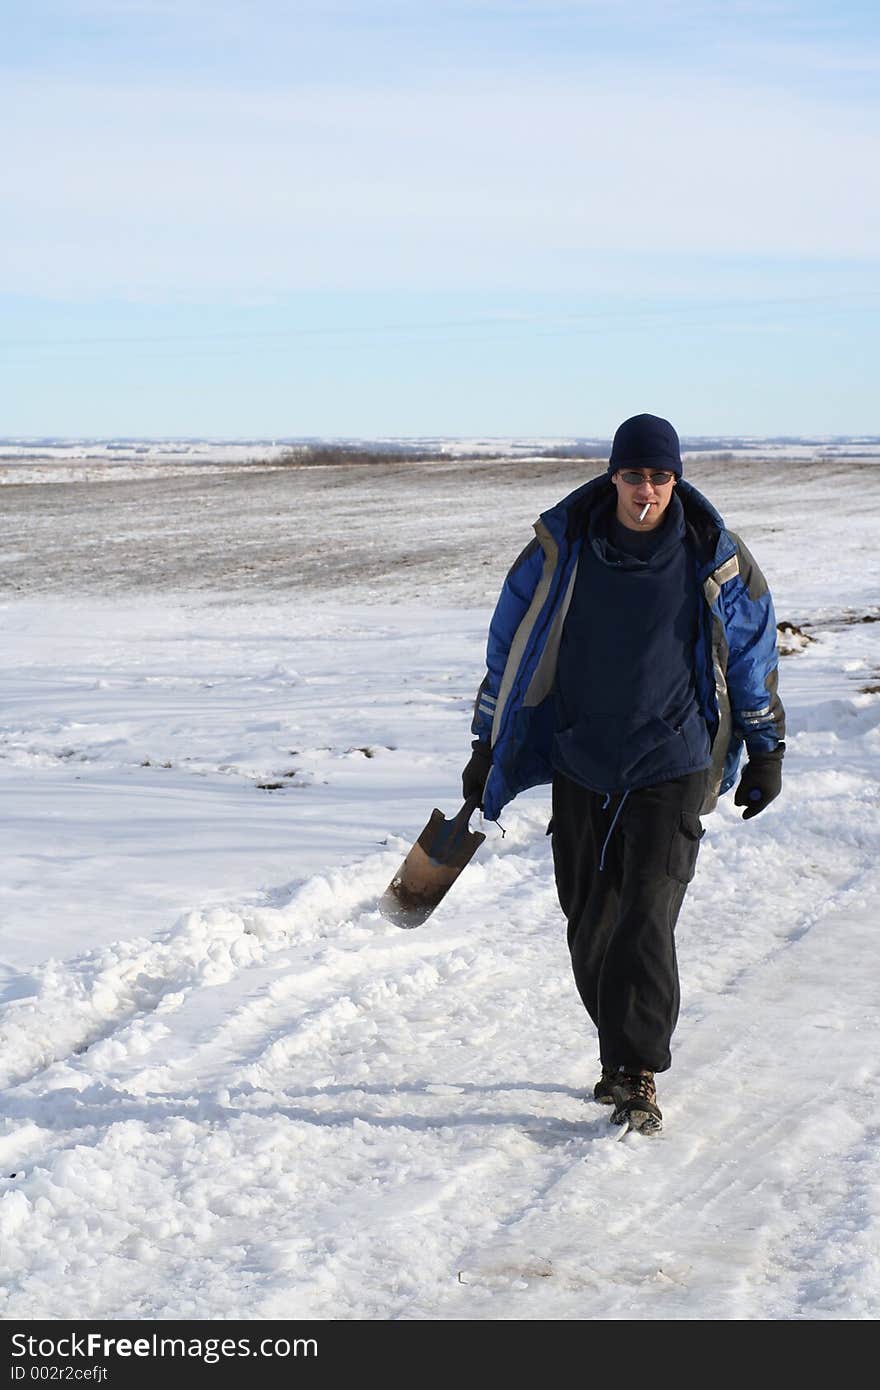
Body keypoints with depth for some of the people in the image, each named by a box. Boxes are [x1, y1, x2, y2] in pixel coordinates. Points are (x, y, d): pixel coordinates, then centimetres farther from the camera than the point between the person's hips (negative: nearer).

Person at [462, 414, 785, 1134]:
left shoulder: (714, 559, -4)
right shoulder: (560, 550, -4)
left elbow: (753, 650, 9)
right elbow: (512, 645, 7)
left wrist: (766, 752, 13)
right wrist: (487, 746, 8)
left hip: (672, 768, -2)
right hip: (580, 766, 2)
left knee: (646, 917, -11)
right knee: (591, 921, 7)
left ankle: (639, 1074, -5)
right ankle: (619, 1051, 25)